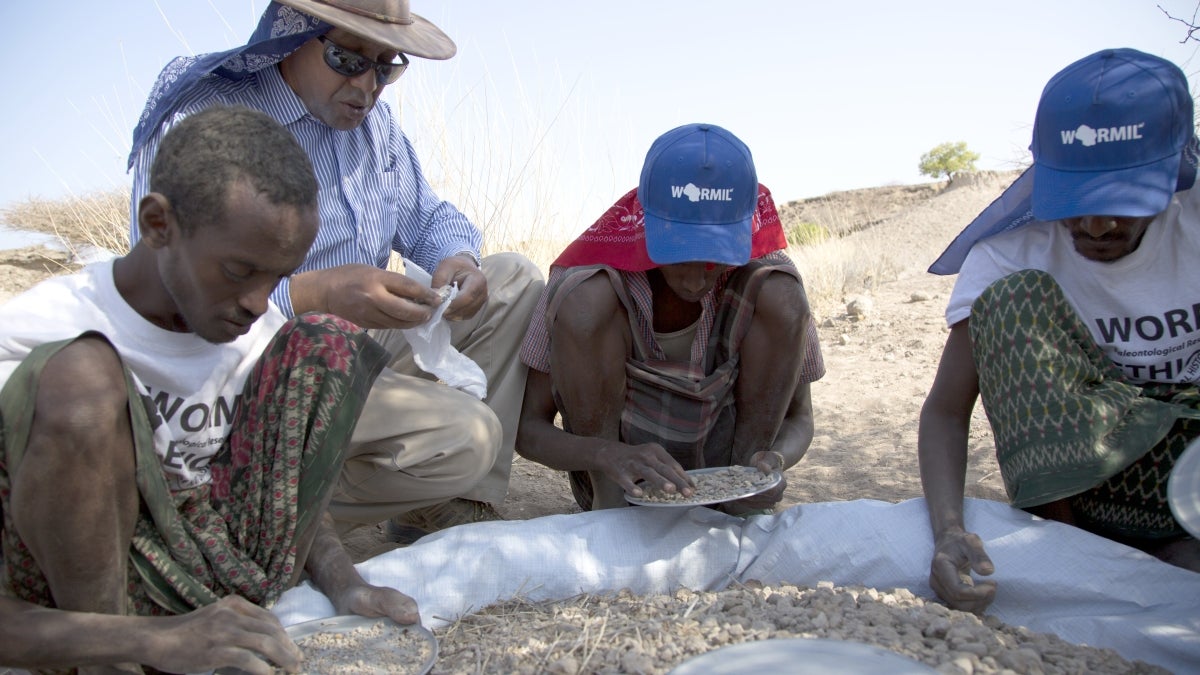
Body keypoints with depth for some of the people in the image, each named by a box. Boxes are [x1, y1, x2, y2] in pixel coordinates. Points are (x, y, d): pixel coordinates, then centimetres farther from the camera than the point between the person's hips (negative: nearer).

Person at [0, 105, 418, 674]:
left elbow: (286, 475, 10)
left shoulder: (259, 330, -1)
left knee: (326, 345, -5)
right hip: (71, 599, -5)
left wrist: (341, 583, -11)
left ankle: (256, 613, -10)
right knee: (82, 378, -31)